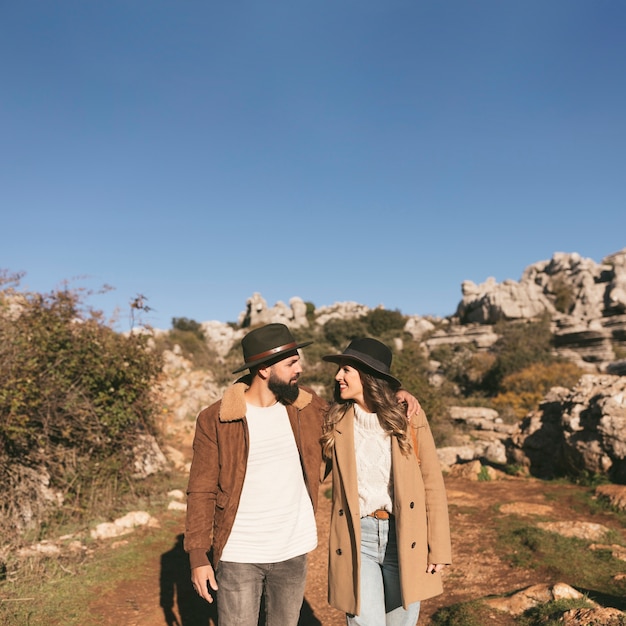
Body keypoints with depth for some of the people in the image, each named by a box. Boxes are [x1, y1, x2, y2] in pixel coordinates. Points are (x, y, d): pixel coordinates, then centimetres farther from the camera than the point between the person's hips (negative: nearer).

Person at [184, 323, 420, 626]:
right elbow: (201, 492, -7)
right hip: (238, 557, -3)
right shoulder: (214, 420, -11)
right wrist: (198, 556, -9)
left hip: (293, 553, 4)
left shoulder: (308, 407, -1)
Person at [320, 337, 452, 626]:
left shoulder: (409, 416, -4)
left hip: (405, 538, 0)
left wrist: (439, 548, -2)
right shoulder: (336, 422, 0)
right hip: (356, 538, 0)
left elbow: (432, 483, -1)